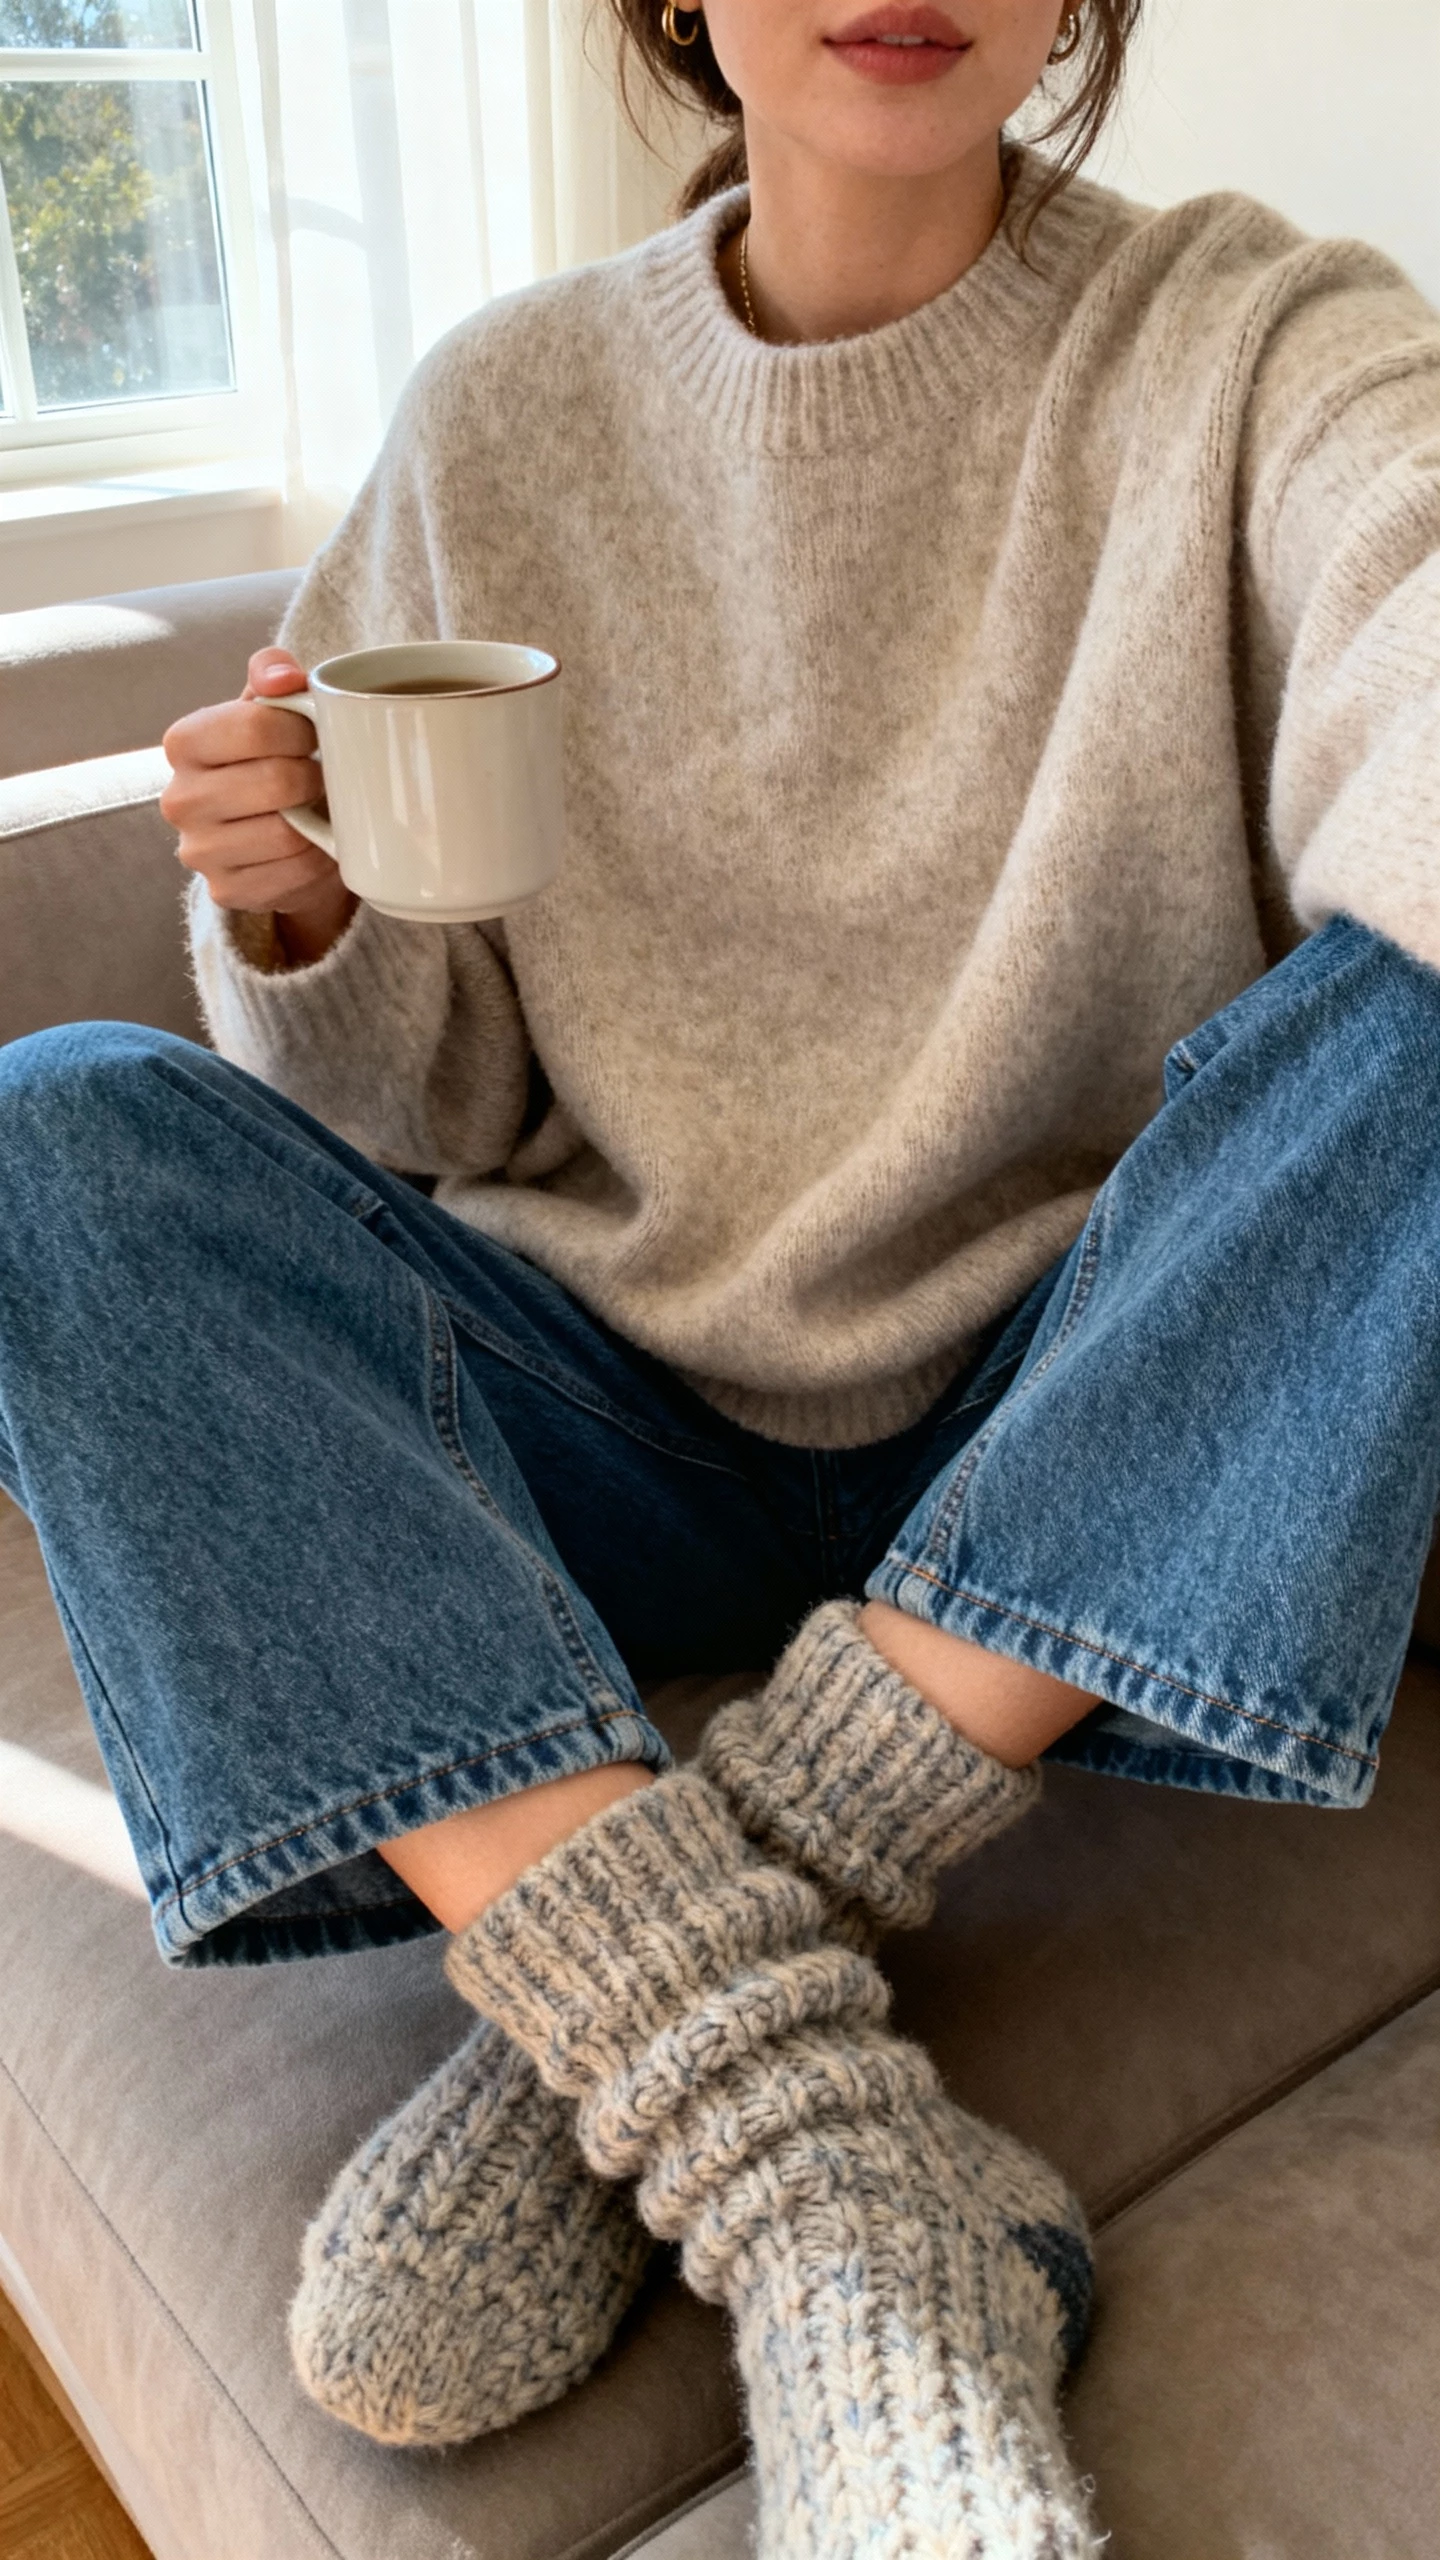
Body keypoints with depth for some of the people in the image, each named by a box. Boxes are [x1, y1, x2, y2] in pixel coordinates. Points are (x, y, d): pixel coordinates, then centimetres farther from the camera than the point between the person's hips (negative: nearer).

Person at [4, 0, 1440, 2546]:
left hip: (1068, 1451, -1)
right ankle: (807, 2144, -32)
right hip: (619, 1419, 2)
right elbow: (437, 1119, 6)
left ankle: (622, 1981, -24)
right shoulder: (504, 415, 4)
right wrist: (301, 932, -16)